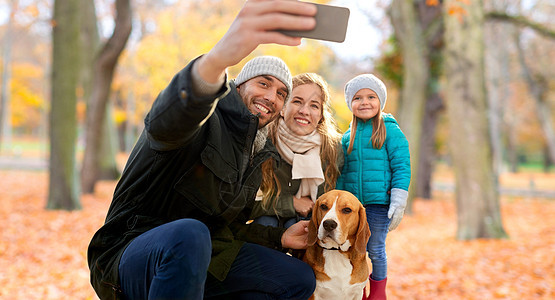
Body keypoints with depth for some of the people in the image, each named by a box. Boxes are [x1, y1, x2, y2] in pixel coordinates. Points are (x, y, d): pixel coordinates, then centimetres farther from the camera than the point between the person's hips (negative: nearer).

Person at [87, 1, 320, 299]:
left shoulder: (260, 153, 15)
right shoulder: (207, 119, -12)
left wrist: (279, 238, 5)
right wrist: (216, 60, -62)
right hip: (133, 255, -8)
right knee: (188, 234, -42)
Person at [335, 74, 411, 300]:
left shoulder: (390, 131, -4)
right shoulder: (348, 137, 10)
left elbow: (402, 168, -7)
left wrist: (399, 203, -12)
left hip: (379, 203, -4)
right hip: (352, 204, 4)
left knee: (375, 249, 4)